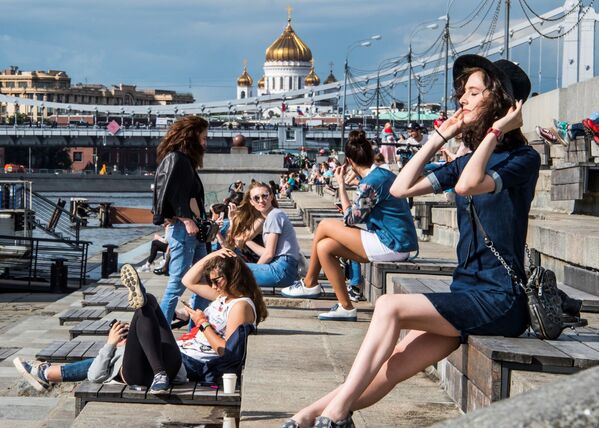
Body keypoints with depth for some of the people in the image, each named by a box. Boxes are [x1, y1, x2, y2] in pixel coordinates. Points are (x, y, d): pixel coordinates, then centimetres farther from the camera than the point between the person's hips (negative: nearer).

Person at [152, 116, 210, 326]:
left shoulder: (186, 160, 20)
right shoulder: (175, 159, -9)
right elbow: (172, 193, -19)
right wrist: (186, 220, -22)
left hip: (193, 230, 10)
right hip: (182, 229, -10)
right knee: (178, 282, -8)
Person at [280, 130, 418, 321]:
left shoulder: (369, 183, -16)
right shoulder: (385, 174, 13)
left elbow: (350, 219, -10)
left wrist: (341, 185, -4)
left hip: (392, 246, -9)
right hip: (399, 243, 9)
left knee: (325, 226, -5)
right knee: (324, 247, 6)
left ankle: (309, 284, 11)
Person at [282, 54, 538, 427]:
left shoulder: (523, 159, -7)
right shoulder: (470, 161, 17)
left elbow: (468, 185, -25)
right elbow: (402, 188, 10)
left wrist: (495, 131, -14)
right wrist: (441, 136, 11)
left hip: (499, 299, -7)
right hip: (467, 293, 7)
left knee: (390, 307, -21)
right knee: (395, 365, -11)